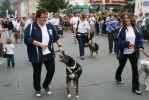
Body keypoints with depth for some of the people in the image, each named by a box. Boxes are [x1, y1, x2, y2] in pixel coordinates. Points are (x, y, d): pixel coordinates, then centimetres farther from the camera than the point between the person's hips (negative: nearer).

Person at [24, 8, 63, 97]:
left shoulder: (50, 25, 2)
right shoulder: (31, 26, -13)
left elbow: (56, 36, 12)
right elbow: (27, 39, -19)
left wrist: (60, 45, 3)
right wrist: (40, 44, -23)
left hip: (49, 54, 4)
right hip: (36, 55, -4)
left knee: (51, 70, 6)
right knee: (37, 72, 9)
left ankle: (46, 85, 32)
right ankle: (37, 89, 31)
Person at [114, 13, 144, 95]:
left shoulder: (135, 28, 1)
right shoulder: (122, 29, -11)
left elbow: (140, 37, 4)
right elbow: (117, 39, -14)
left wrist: (140, 46, -12)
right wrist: (127, 43, -23)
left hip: (133, 52, 3)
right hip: (124, 53, -3)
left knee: (135, 69, 2)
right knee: (121, 66, 18)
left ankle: (135, 88, 10)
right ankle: (118, 78, 49)